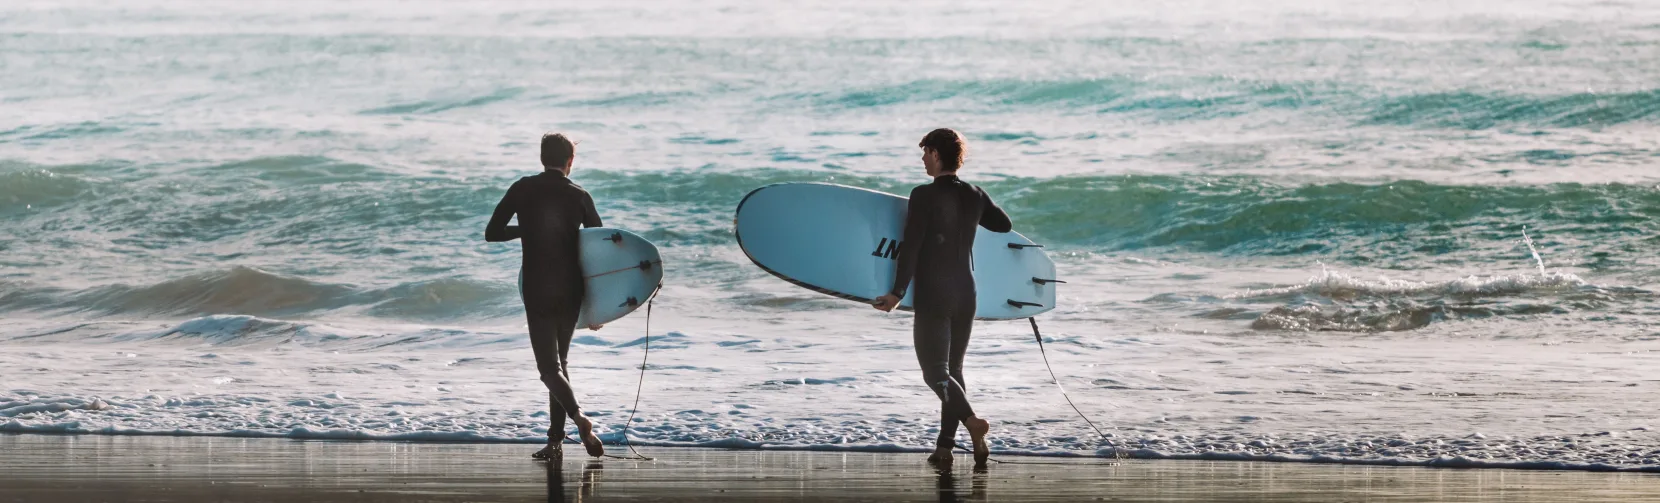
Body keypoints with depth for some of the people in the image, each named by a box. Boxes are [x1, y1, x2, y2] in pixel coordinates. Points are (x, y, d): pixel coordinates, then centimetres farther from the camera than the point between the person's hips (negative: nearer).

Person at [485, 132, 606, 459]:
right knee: (559, 361, 17)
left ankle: (578, 417, -29)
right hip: (571, 291, 3)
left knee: (549, 366, -4)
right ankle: (555, 439, 15)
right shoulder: (580, 197, 1)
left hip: (537, 292, -3)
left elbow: (492, 233, -2)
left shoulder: (522, 190, -3)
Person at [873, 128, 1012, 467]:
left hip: (932, 298, -6)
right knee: (953, 369, 14)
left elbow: (910, 248, -15)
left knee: (935, 371, -2)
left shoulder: (924, 197, -13)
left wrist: (897, 293, -10)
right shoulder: (975, 196, 5)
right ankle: (945, 445, 10)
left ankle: (971, 420, -25)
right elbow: (1004, 224, 22)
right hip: (966, 296, 6)